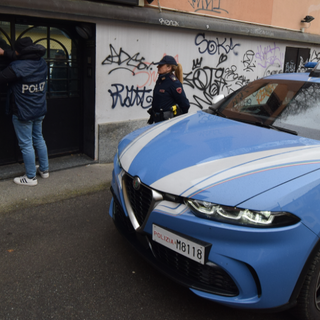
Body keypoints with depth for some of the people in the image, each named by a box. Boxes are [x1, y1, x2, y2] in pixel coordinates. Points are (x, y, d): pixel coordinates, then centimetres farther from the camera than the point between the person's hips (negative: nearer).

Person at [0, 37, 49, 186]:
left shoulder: (17, 68, -23)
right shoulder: (41, 63, 0)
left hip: (23, 113, -7)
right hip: (40, 110, 7)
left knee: (26, 144, 3)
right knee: (38, 139, 21)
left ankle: (31, 177, 13)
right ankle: (44, 170, 31)